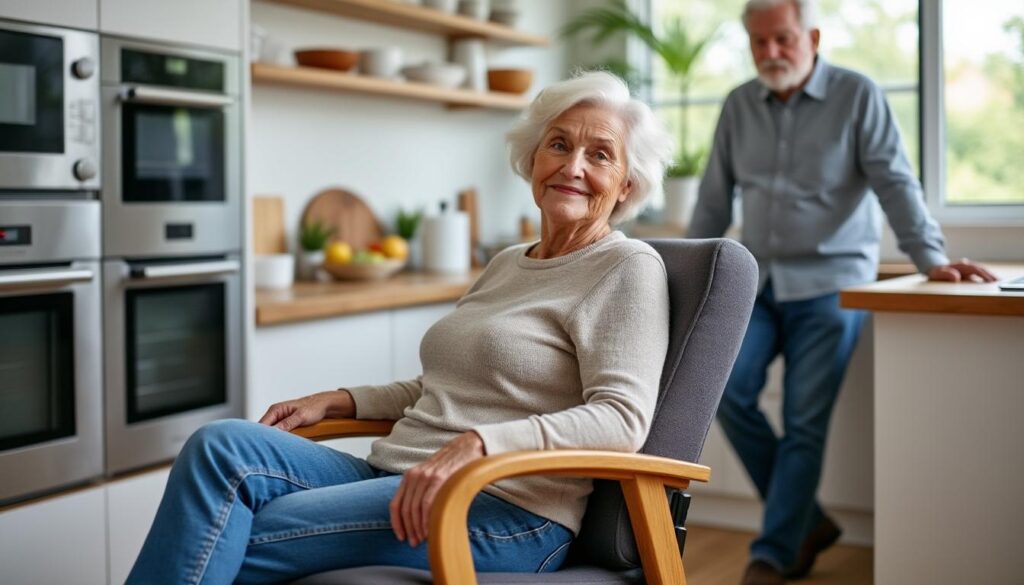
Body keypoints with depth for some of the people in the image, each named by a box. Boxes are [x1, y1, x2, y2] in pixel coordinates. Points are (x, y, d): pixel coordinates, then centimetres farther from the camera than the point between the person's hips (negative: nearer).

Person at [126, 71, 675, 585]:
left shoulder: (628, 267, -2)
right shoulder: (508, 263, 22)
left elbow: (621, 419, -15)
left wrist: (478, 444, -28)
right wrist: (339, 401, 13)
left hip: (505, 514, -7)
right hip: (399, 483, 7)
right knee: (223, 445, -18)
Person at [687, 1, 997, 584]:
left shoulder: (858, 96, -5)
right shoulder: (738, 106, 8)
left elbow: (895, 183, -12)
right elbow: (716, 198, 13)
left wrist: (931, 258, -25)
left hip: (829, 284, -4)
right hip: (758, 282, 4)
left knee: (805, 423, -7)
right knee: (728, 393, -10)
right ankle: (809, 522, 8)